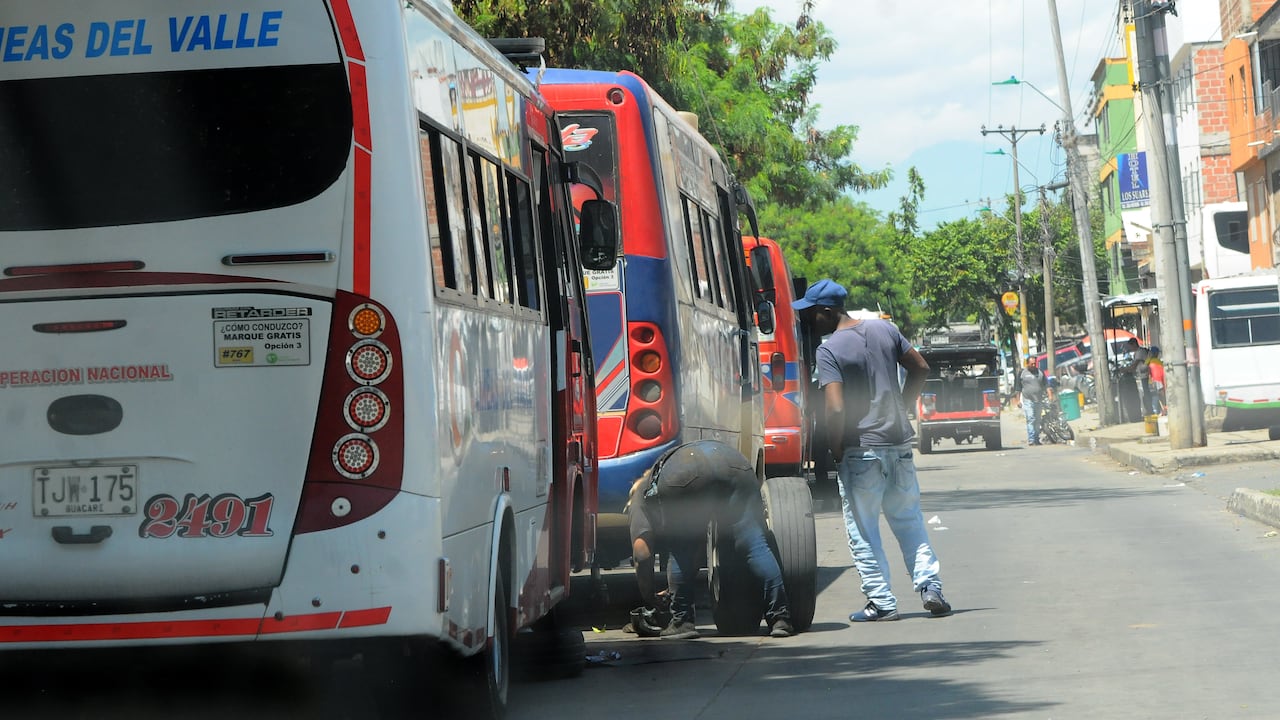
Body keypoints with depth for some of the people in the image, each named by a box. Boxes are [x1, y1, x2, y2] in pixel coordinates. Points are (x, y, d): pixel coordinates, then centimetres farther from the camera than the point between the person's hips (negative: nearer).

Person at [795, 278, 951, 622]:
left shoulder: (829, 350, -14)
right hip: (899, 442, 6)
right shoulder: (885, 329, 4)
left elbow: (836, 409, -22)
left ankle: (881, 601, 4)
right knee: (909, 520, 16)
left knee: (862, 530, 4)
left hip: (860, 450, -6)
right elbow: (920, 368, 12)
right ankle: (929, 585, 7)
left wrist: (836, 451, -9)